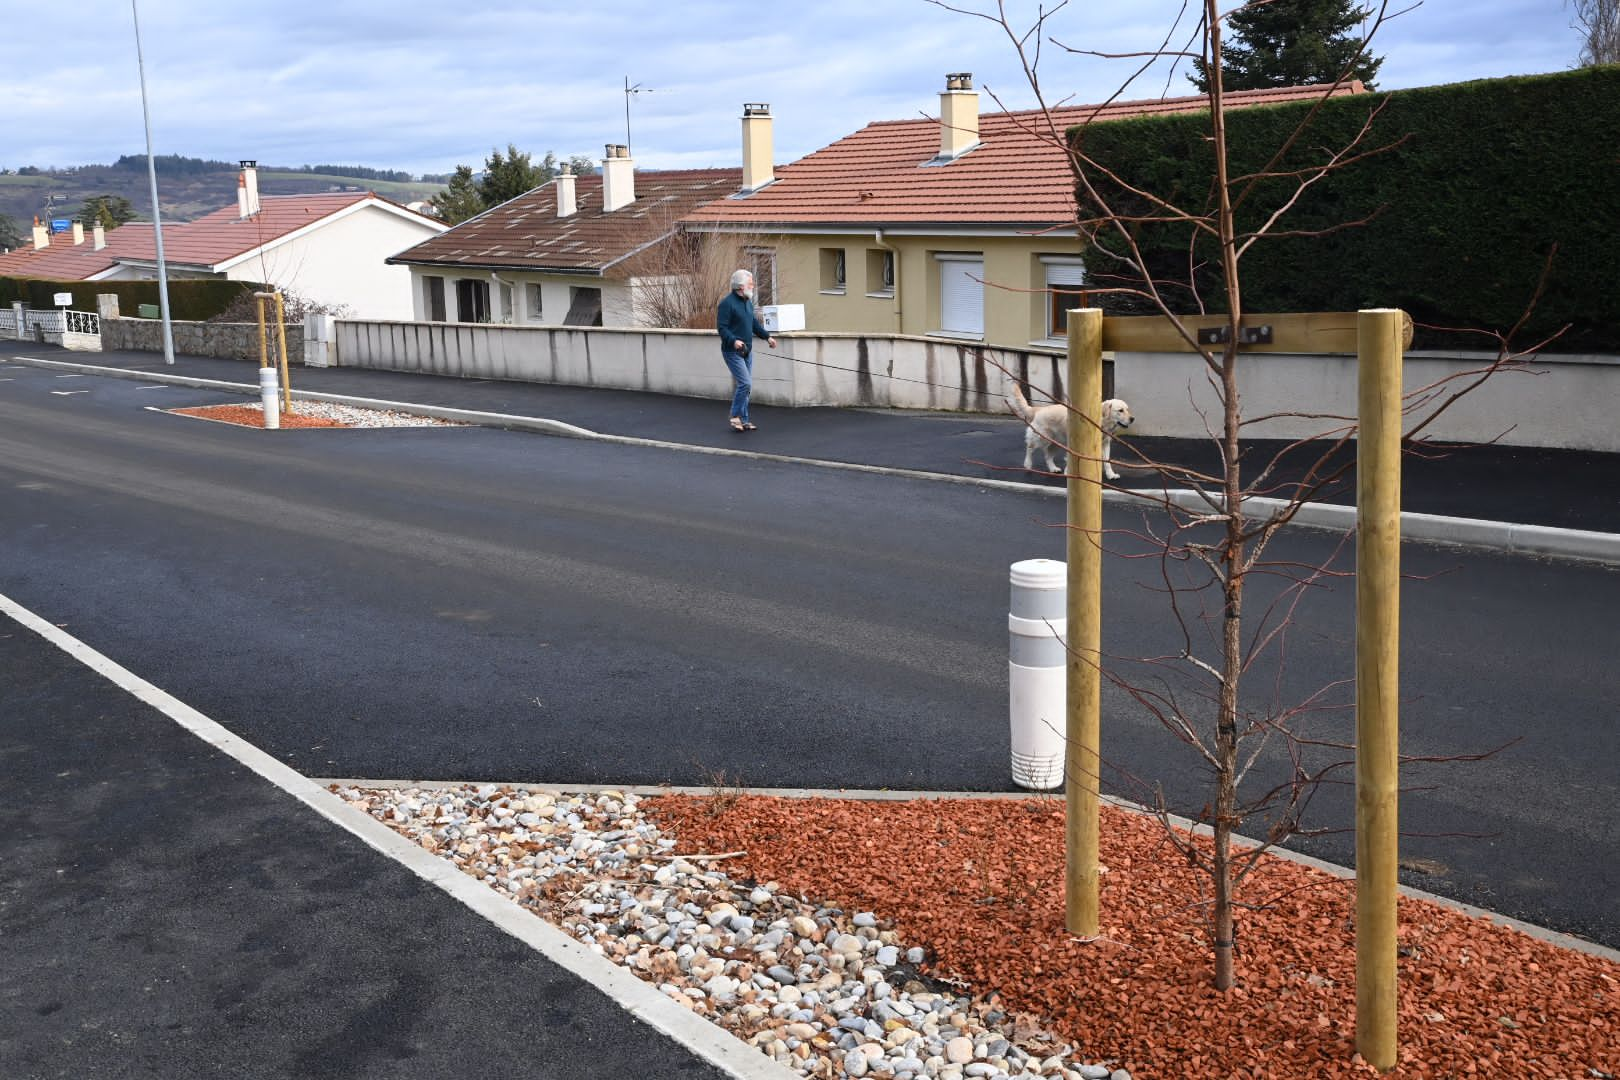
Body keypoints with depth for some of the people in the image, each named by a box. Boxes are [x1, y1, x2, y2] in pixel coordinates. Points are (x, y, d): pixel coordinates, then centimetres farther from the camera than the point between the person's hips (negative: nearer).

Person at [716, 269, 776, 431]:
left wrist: (767, 337, 14)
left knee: (746, 386, 10)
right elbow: (721, 327, -19)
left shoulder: (748, 302, 12)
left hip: (747, 351, 9)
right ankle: (736, 417, -3)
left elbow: (754, 323, 23)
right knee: (745, 383, -16)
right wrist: (734, 340, -32)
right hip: (733, 351, -9)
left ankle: (743, 420, 17)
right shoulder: (727, 303, -15)